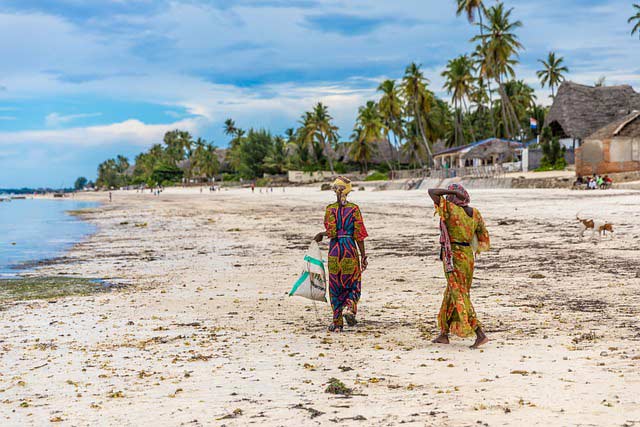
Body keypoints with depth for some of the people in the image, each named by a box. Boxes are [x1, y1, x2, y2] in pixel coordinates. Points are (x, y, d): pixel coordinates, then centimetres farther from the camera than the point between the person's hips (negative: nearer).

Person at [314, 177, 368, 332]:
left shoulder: (330, 209, -3)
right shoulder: (354, 208, -2)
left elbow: (331, 232, -11)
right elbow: (359, 234, -3)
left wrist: (321, 235, 10)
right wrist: (363, 255, 1)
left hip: (335, 249, 1)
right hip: (350, 248, -1)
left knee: (335, 286, 9)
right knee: (353, 284, 13)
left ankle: (337, 323, 8)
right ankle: (349, 307, -16)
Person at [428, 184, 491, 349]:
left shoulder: (450, 209, -14)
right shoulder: (474, 213, 5)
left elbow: (432, 192, -11)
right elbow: (484, 238, 8)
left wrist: (452, 192, -7)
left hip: (453, 257, -8)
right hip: (468, 255, 8)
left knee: (459, 297, -3)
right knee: (452, 294, 18)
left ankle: (480, 334, -10)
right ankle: (444, 334, 28)